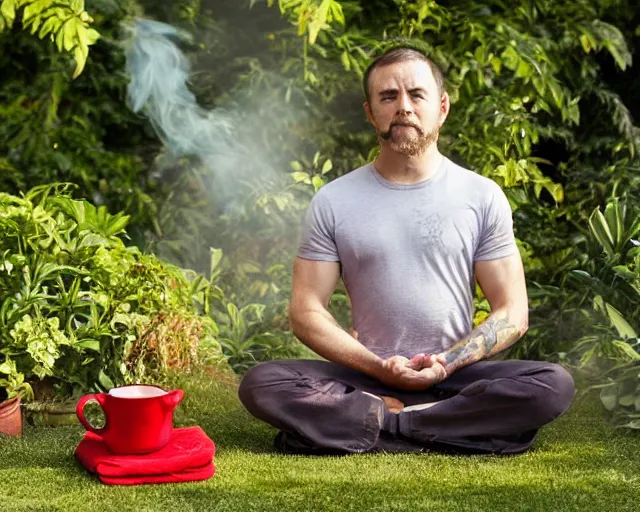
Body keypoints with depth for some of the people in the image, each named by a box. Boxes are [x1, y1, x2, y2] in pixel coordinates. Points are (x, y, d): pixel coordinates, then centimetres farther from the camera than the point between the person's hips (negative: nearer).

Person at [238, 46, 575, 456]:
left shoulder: (482, 196, 4)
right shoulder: (332, 202, 4)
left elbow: (512, 314, 3)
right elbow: (307, 312, 1)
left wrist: (447, 363, -14)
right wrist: (378, 367, -14)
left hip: (456, 376, 0)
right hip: (366, 377, 0)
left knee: (554, 385, -28)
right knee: (260, 385, -26)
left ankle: (371, 426, -23)